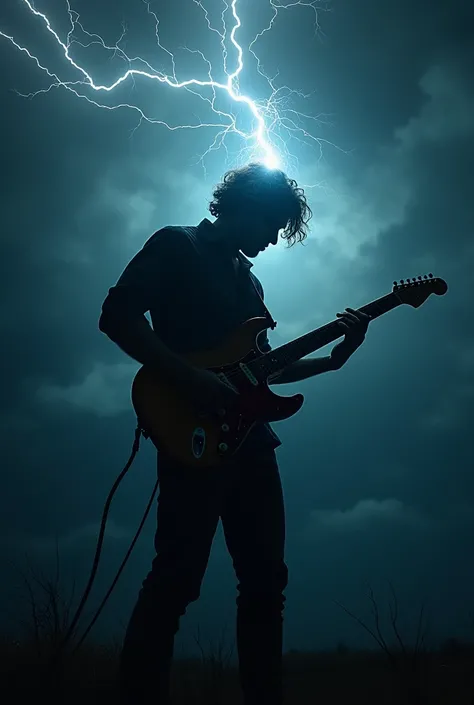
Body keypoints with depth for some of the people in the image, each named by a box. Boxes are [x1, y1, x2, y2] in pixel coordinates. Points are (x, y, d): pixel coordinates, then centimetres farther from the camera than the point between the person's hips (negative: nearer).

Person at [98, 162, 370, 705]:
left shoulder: (248, 279, 25)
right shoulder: (176, 246, 4)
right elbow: (117, 315, -9)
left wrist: (333, 358, 13)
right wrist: (191, 379, -18)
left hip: (248, 437, 8)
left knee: (265, 580, 6)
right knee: (177, 577, -12)